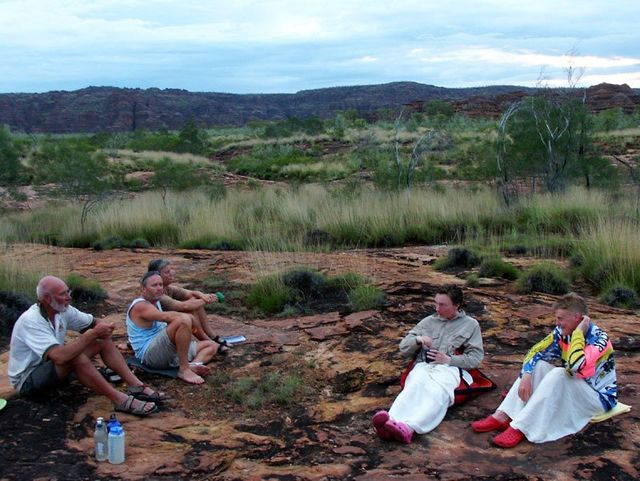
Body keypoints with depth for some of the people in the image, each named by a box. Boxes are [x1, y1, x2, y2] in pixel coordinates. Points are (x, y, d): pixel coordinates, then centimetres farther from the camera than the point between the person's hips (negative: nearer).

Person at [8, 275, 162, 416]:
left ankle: (136, 386, -16)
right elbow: (59, 356, -41)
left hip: (53, 366, 9)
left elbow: (94, 322, 5)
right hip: (27, 380, -8)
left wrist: (102, 329, -20)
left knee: (103, 340, -7)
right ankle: (120, 400, -34)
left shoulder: (63, 309, -5)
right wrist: (93, 333, -34)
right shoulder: (30, 321, -28)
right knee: (74, 355, -36)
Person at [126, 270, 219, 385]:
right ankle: (184, 370, -29)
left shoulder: (155, 302, 22)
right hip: (150, 354, -10)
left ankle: (192, 365, -22)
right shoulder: (140, 305, -10)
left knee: (212, 345, 11)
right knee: (184, 320, -31)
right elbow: (166, 317, -26)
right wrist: (190, 318, -17)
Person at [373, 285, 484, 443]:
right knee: (414, 387, -35)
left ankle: (409, 428, -64)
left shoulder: (470, 324, 21)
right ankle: (391, 421, -63)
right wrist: (418, 339, 3)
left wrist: (449, 359, -4)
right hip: (423, 366, 2)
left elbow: (475, 358, 11)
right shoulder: (428, 321, 28)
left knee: (437, 394, -38)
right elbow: (403, 347, 26)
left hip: (449, 368, -2)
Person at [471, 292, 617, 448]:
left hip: (599, 397, -7)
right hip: (571, 391, 7)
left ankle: (520, 428, -36)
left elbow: (576, 366, -42)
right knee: (537, 365, -11)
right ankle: (502, 416, -23)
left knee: (559, 375, -32)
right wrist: (526, 375, -22)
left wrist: (578, 333, -31)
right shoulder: (562, 331, -5)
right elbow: (536, 352, -4)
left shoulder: (599, 338, -24)